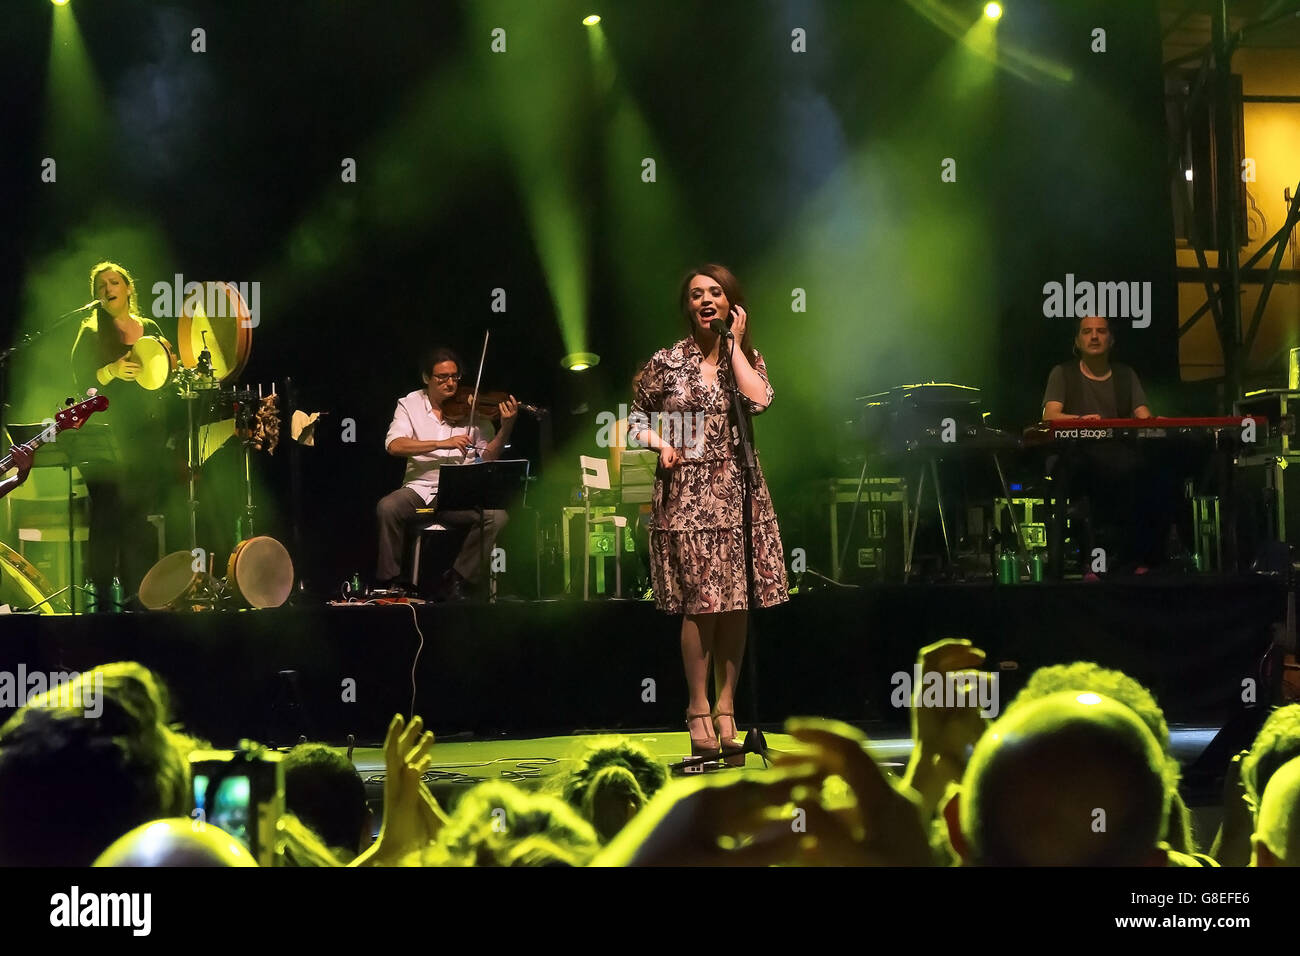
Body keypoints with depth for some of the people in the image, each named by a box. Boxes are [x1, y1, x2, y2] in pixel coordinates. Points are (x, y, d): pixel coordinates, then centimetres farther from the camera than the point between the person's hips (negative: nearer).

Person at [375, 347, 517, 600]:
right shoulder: (410, 404, 6)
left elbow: (487, 457, 4)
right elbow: (394, 445, -11)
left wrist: (506, 428, -13)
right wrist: (443, 443, -19)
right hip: (419, 488, -1)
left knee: (496, 516, -26)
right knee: (387, 507, -31)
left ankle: (456, 580, -11)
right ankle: (390, 580, -13)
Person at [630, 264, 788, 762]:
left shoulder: (746, 358, 8)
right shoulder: (666, 362, 2)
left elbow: (758, 400, -13)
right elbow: (635, 417, 10)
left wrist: (734, 343, -7)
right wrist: (660, 444, -8)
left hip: (739, 492, 3)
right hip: (688, 494, -3)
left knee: (736, 606, 2)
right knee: (701, 604, -7)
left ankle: (726, 707, 10)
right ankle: (699, 709, 2)